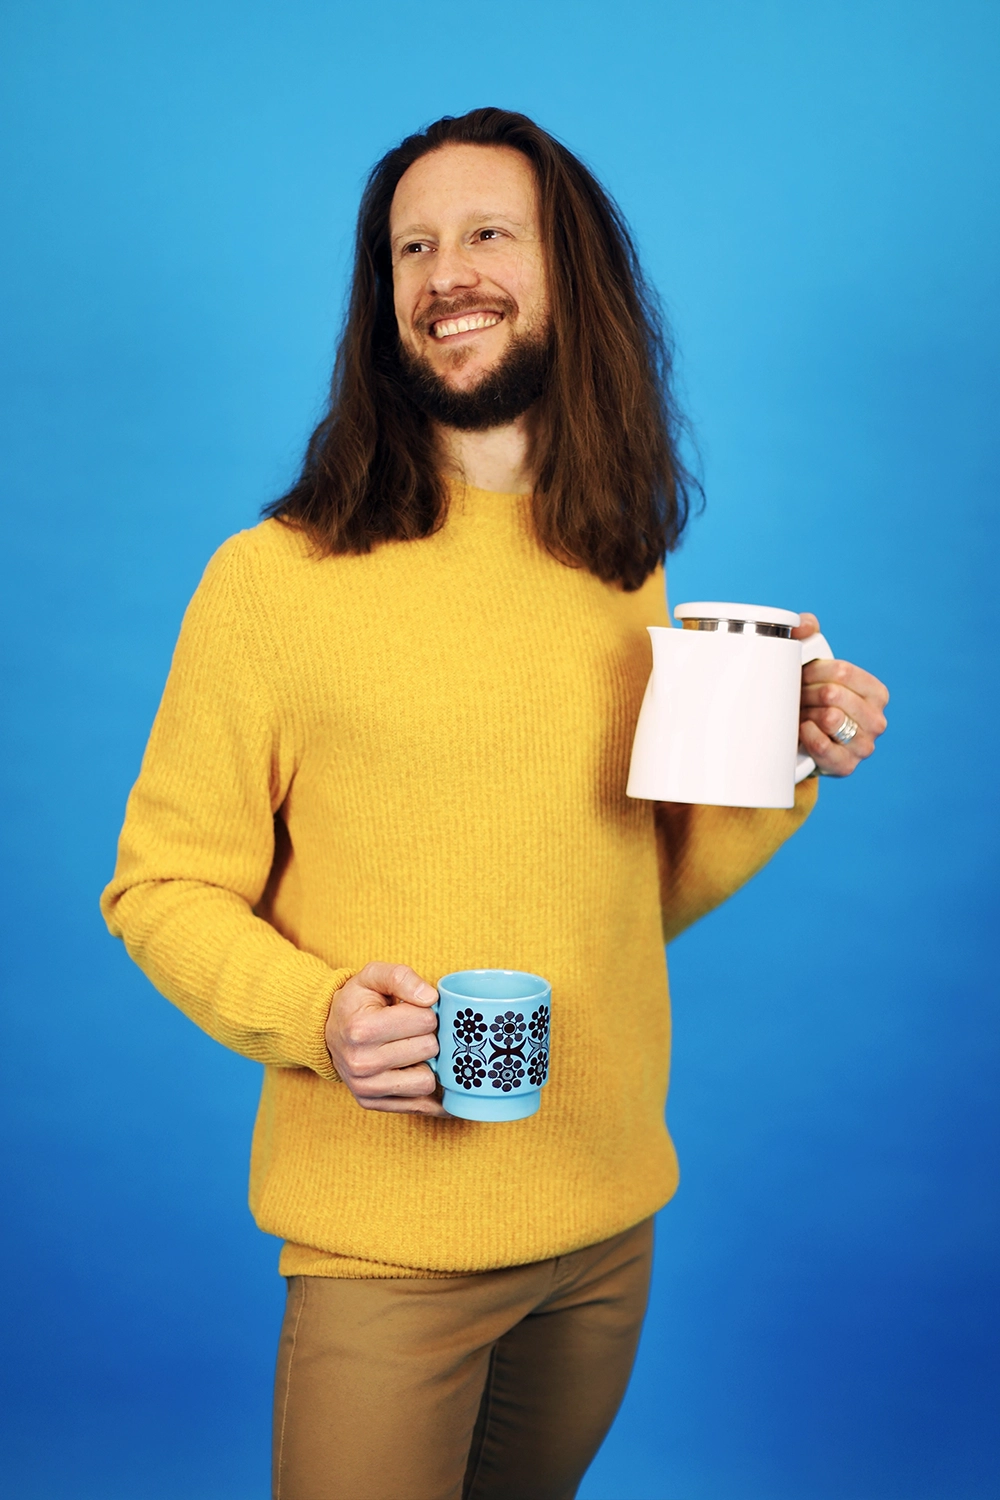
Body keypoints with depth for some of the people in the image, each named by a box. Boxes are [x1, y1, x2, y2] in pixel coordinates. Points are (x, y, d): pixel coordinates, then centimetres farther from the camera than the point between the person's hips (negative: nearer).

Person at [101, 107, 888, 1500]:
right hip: (385, 1242, -5)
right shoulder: (276, 578, -12)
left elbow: (642, 891, 11)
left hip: (614, 1222, 5)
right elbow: (161, 885, -7)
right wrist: (317, 1012, -24)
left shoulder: (628, 576, 4)